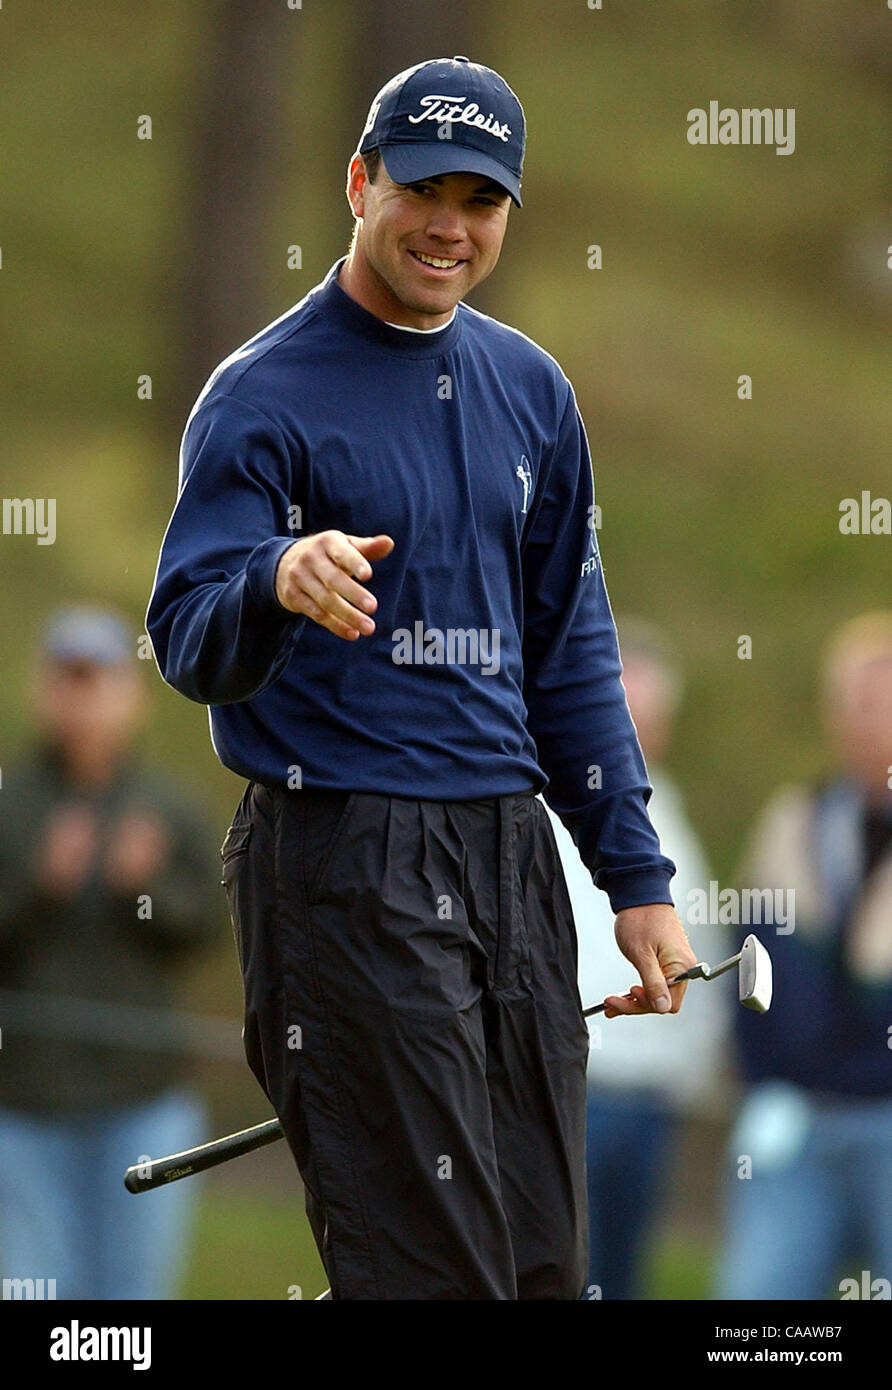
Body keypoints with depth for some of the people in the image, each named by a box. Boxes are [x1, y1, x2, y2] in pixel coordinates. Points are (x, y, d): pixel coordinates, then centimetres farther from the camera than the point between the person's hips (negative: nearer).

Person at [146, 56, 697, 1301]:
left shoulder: (531, 392, 14)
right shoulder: (264, 396, -6)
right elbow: (188, 643, -14)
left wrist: (636, 875, 14)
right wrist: (277, 586, -37)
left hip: (511, 859, 6)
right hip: (343, 863, -6)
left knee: (545, 1265, 5)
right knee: (435, 1271, -12)